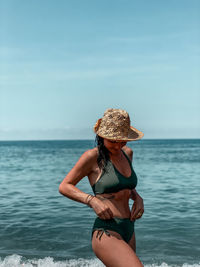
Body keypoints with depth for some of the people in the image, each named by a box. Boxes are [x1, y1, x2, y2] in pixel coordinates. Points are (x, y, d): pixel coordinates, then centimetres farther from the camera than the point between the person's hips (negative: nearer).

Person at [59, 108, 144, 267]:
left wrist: (137, 198, 6)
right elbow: (64, 187, -3)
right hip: (107, 234, -8)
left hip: (129, 231, 8)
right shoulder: (93, 156, -9)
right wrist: (92, 200, -17)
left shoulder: (127, 153, 10)